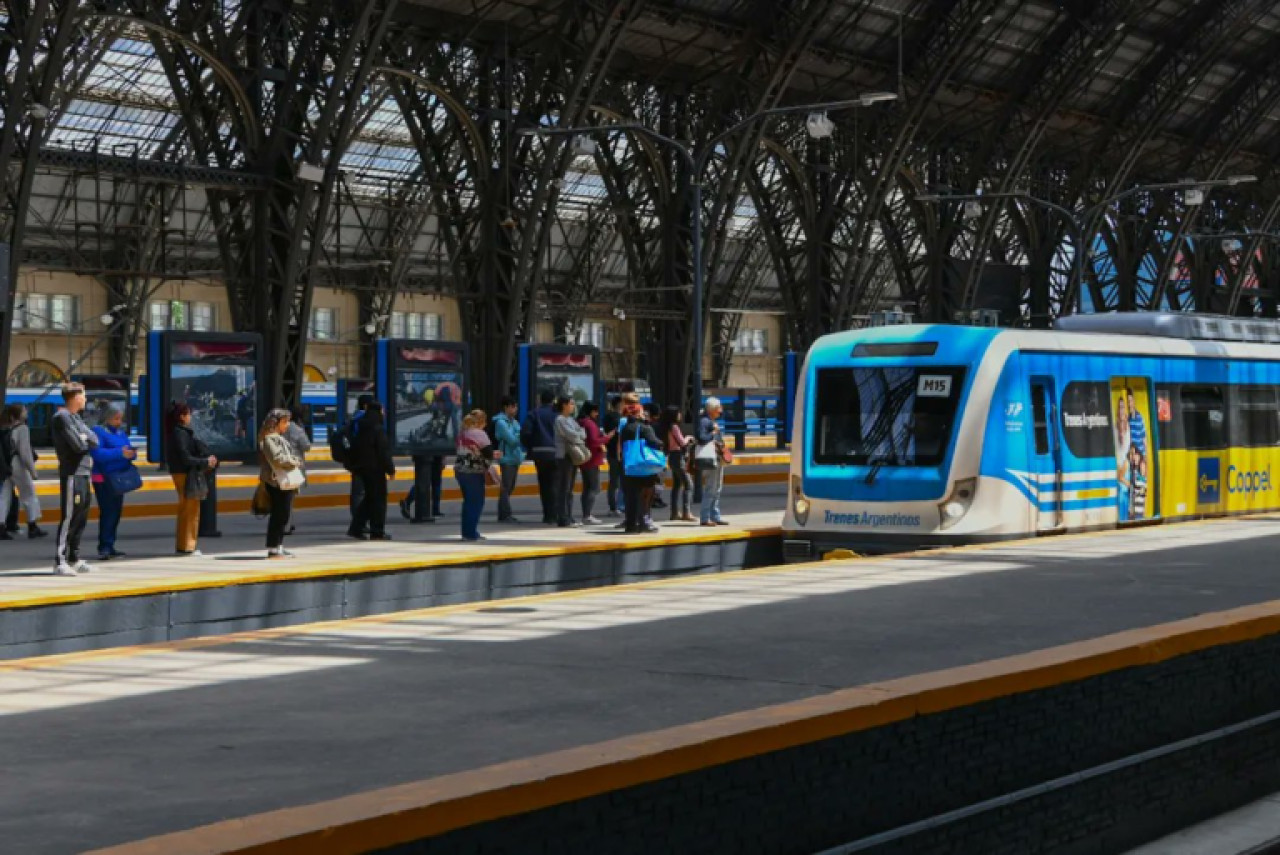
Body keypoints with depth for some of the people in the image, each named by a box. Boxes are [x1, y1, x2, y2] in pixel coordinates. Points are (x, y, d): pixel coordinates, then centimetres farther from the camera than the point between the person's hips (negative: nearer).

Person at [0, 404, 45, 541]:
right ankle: (33, 527, 11)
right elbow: (25, 452, -16)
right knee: (29, 495, 7)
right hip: (17, 466, -6)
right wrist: (32, 470, -12)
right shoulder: (22, 428, -11)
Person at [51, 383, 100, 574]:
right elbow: (78, 444, -18)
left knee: (81, 517, 12)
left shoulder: (75, 417, 19)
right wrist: (88, 440, 1)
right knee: (69, 517, -9)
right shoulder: (62, 417, -10)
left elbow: (94, 441, 10)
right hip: (72, 474, -9)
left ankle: (74, 559, 20)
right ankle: (60, 561, -8)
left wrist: (84, 439, -8)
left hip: (83, 473, 9)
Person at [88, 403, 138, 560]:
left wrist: (131, 454, -10)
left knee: (116, 512, 8)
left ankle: (109, 547, 16)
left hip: (118, 478, 8)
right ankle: (104, 547, -11)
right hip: (104, 479, -8)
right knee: (107, 511, -12)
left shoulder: (121, 432, 16)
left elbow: (129, 450, 15)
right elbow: (97, 453, -20)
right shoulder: (98, 431, -7)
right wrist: (120, 453, -26)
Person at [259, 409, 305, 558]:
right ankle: (273, 548, -6)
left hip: (286, 481, 10)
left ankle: (278, 546, 17)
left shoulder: (281, 437, 20)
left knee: (283, 515, 12)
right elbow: (277, 458, -22)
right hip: (277, 482, -10)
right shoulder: (270, 439, -12)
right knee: (279, 515, -8)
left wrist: (295, 461, 8)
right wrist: (294, 461, -10)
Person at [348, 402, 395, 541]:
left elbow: (354, 450, 15)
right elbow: (384, 452, -17)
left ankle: (355, 529, 11)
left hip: (362, 468, 8)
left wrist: (354, 468, 22)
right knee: (378, 499, -1)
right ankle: (377, 532, 0)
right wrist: (390, 469, -13)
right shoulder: (378, 429, -14)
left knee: (369, 498, 16)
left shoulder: (361, 429, 10)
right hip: (376, 469, -8)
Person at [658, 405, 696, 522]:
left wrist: (687, 440, 12)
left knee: (677, 485, 16)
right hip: (678, 457, -10)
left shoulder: (666, 427, 10)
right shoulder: (674, 427, -16)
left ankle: (675, 512, 19)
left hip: (672, 457, 10)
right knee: (688, 484, -9)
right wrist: (688, 438, 2)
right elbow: (682, 442, -17)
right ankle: (686, 513, -16)